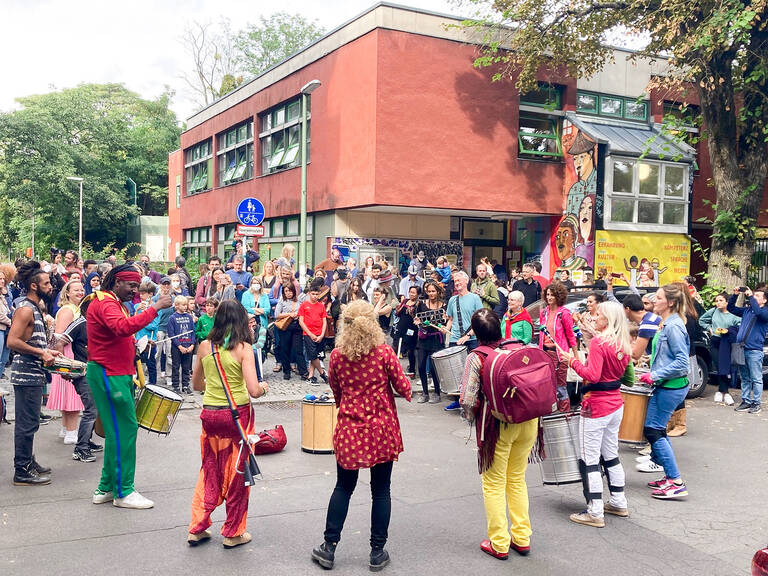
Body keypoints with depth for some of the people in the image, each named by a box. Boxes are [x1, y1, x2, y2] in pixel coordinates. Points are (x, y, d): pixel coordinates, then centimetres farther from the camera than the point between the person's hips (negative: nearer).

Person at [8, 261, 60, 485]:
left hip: (34, 374, 10)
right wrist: (41, 353, -21)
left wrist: (46, 352, 15)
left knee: (28, 422, 18)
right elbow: (12, 341, -23)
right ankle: (22, 473, 2)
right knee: (27, 423, -5)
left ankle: (28, 462, 29)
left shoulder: (35, 308, 16)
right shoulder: (25, 309, -15)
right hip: (26, 374, -10)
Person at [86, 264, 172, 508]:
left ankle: (106, 488, 21)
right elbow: (123, 327, -34)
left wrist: (137, 344, 10)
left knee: (118, 430, 13)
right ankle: (123, 493, 0)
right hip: (108, 375, -11)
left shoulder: (116, 303, 20)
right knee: (124, 429, -8)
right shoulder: (105, 303, -14)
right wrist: (155, 307, -35)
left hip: (118, 374, 11)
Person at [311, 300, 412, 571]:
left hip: (349, 428, 2)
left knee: (343, 487, 16)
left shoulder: (337, 356, -5)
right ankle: (377, 553, 17)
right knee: (381, 490, 9)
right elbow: (403, 387, -5)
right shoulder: (384, 353, -12)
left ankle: (329, 547, 20)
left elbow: (336, 392, 8)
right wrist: (407, 388, 18)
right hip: (382, 428, -2)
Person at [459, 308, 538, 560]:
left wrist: (472, 417, 3)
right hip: (528, 422, 4)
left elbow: (467, 400, -18)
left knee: (494, 484, 13)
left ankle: (499, 544, 20)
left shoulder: (476, 358, -14)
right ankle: (522, 538, 29)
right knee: (517, 479, 21)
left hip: (498, 425, -4)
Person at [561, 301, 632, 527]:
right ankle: (618, 503, 30)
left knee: (590, 459, -1)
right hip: (616, 405, 8)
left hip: (596, 407, -8)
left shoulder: (598, 342, -17)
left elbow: (592, 375, -24)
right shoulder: (623, 345, 6)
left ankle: (595, 513, 2)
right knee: (611, 455, 20)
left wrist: (573, 360, -13)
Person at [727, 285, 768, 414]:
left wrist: (750, 297, -20)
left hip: (755, 350, -6)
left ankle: (756, 403, 5)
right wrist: (735, 295, 8)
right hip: (741, 349, 6)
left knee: (756, 379, -1)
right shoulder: (746, 310, 16)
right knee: (745, 378, 12)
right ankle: (746, 401, 18)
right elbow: (731, 308, 23)